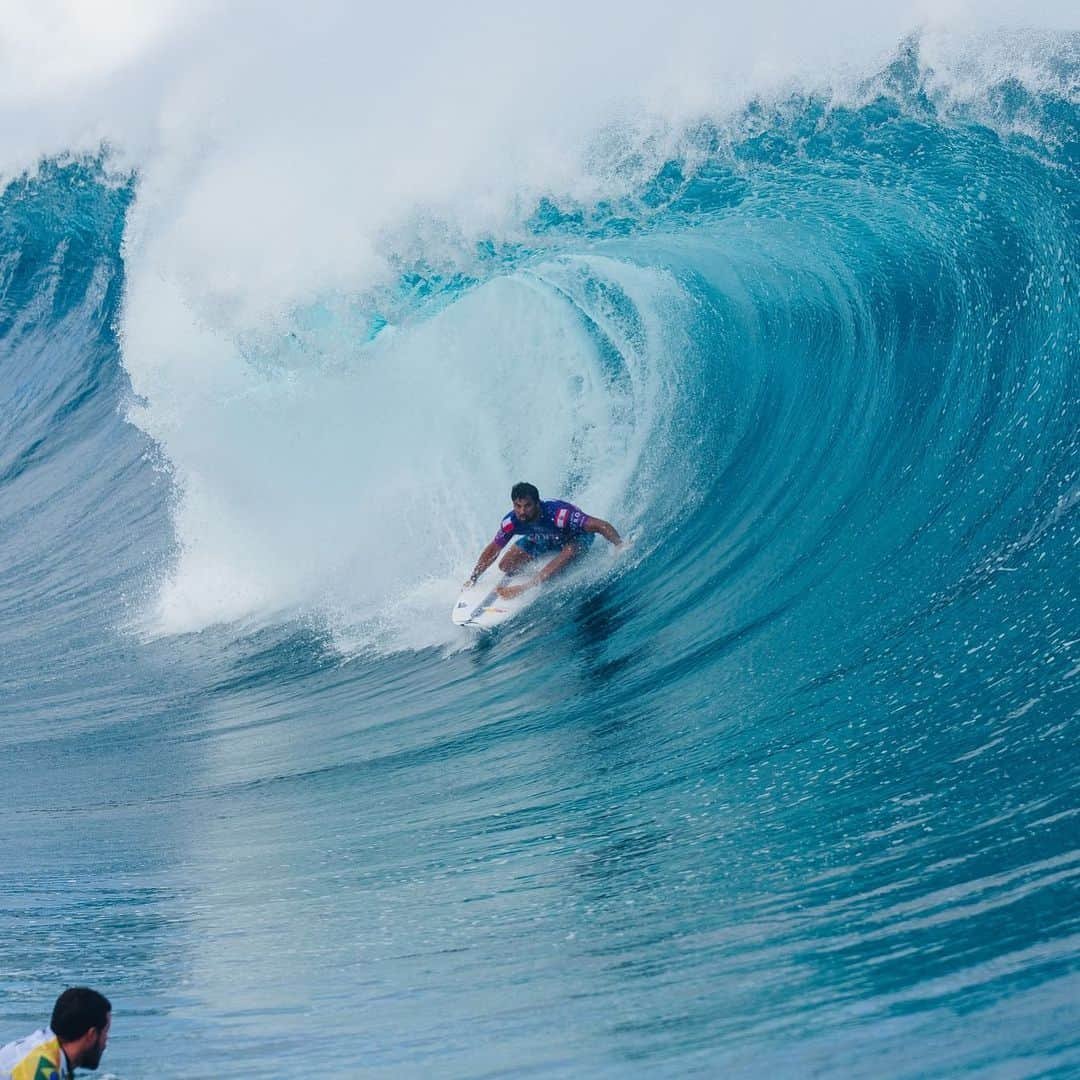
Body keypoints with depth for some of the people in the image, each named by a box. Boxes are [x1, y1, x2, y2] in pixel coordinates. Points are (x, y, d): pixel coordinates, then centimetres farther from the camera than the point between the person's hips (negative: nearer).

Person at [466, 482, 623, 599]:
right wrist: (473, 578, -11)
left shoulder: (558, 513, -43)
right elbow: (493, 550, -12)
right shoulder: (512, 522, -28)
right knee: (506, 566, -7)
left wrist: (621, 546, -47)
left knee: (570, 551, -39)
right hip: (541, 538, 4)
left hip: (576, 536, -4)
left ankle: (526, 587, -30)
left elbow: (601, 525, -41)